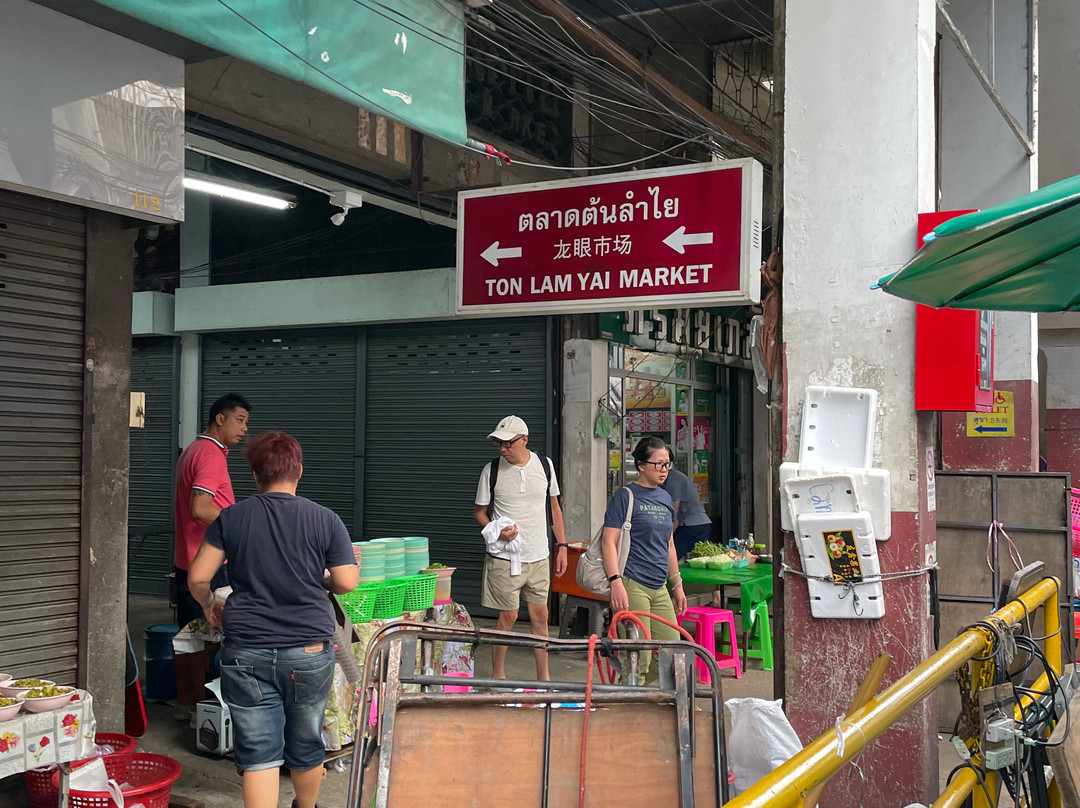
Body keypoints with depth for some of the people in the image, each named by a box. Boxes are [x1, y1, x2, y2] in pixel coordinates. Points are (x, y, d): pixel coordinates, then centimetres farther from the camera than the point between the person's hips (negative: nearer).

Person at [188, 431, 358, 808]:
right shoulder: (325, 520, -4)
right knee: (306, 748, 20)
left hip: (247, 652, 0)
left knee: (257, 755, 3)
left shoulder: (230, 518, -1)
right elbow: (346, 583, -4)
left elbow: (197, 578, -1)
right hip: (309, 651, 1)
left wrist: (210, 605, 20)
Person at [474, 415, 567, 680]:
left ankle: (544, 678, 19)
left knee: (540, 614, 8)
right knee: (508, 615, 1)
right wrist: (497, 531, -17)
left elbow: (554, 507, 12)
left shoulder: (545, 465, 2)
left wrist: (562, 545, 8)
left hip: (538, 556, 3)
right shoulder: (492, 470, -5)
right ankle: (497, 676, 17)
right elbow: (480, 512, 3)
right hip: (504, 557, -3)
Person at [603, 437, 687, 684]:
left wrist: (677, 585, 23)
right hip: (632, 584, -8)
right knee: (638, 658, -8)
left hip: (659, 588, 8)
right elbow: (609, 541, -12)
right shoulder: (625, 496, -6)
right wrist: (616, 582, -22)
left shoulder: (665, 498, 15)